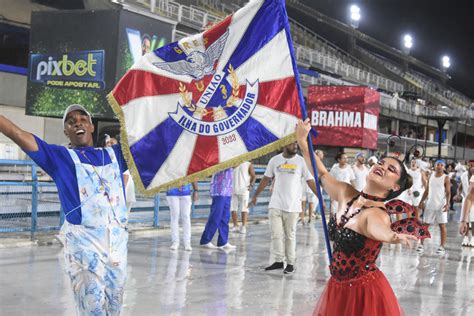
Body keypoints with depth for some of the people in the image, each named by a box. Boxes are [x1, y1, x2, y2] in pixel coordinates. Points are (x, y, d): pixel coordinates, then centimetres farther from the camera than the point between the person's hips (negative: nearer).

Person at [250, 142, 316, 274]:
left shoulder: (301, 161, -3)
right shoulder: (274, 160, 3)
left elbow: (310, 181, -3)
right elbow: (266, 179, 12)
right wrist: (255, 195, 15)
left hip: (292, 206, -2)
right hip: (275, 205, 2)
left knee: (290, 235, 5)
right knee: (276, 234, 2)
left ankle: (290, 263, 14)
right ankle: (278, 261, 13)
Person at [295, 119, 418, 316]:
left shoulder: (377, 214, -21)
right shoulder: (346, 194, 0)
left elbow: (379, 228, -45)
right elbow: (322, 175, 18)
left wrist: (393, 237, -68)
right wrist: (302, 141, 16)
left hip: (364, 294, -7)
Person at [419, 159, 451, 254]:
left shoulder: (446, 178, -3)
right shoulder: (431, 176, 10)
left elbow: (448, 192, -8)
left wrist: (447, 203, -22)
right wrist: (422, 201, 7)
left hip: (441, 205, -4)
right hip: (430, 204, 4)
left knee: (442, 225, -1)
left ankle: (442, 246, 4)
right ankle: (421, 244, 11)